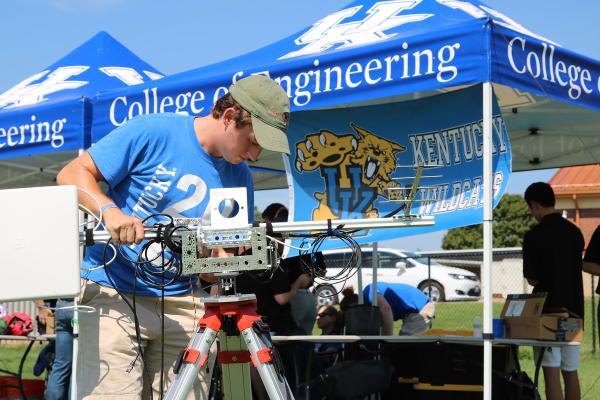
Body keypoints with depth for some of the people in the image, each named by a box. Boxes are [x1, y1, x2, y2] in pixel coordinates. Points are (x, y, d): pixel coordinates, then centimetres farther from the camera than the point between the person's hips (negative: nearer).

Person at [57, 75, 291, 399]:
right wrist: (109, 210, -26)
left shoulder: (239, 178, 9)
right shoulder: (153, 132, -7)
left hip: (182, 303, 5)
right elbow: (72, 174, -7)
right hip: (114, 293, -4)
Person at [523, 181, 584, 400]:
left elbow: (532, 279, -7)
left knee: (552, 373, -4)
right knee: (571, 372, 12)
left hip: (548, 311, -6)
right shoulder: (575, 232, 6)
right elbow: (575, 269, 12)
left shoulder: (535, 235, -12)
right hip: (573, 309, 6)